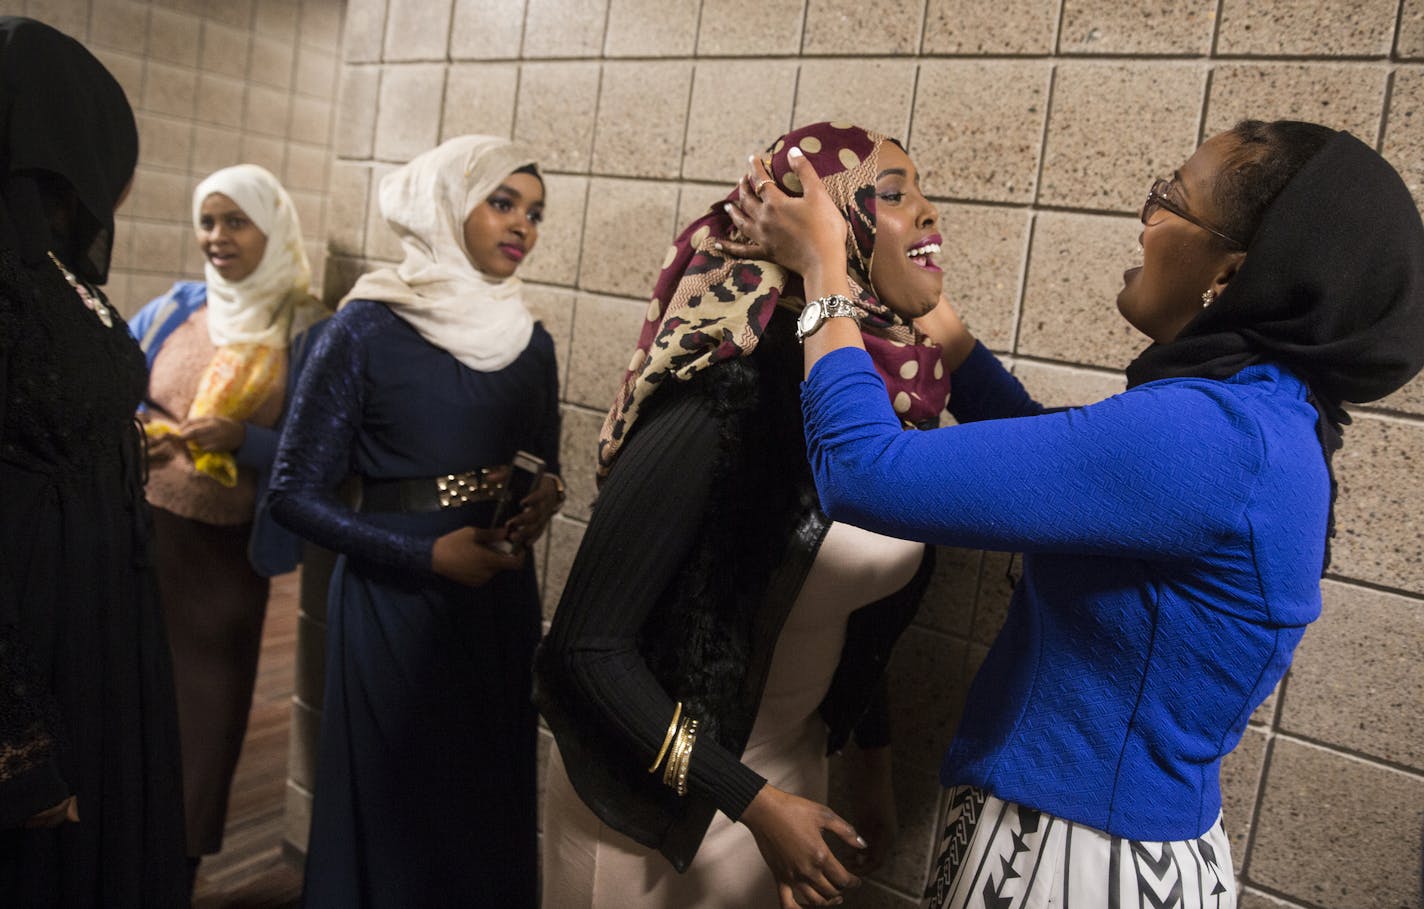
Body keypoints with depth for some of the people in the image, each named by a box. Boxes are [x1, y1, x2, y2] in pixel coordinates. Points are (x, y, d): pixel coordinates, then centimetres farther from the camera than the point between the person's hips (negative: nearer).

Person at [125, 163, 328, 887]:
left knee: (205, 703, 8)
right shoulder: (173, 310, 6)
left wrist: (241, 440, -20)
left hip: (228, 552, -2)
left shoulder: (310, 332, -3)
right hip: (142, 529, 2)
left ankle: (178, 864, 28)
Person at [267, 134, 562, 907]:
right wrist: (427, 554, -16)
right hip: (394, 603, -4)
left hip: (502, 601, 5)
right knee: (394, 817, 6)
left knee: (491, 812, 12)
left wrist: (543, 504, -6)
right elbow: (295, 493, -8)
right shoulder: (366, 330, -8)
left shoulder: (530, 341, 6)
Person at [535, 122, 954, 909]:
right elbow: (587, 648, -24)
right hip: (653, 795, -6)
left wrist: (873, 761, 13)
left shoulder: (895, 395, -6)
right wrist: (751, 802, -22)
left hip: (789, 778, 6)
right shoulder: (725, 400, -27)